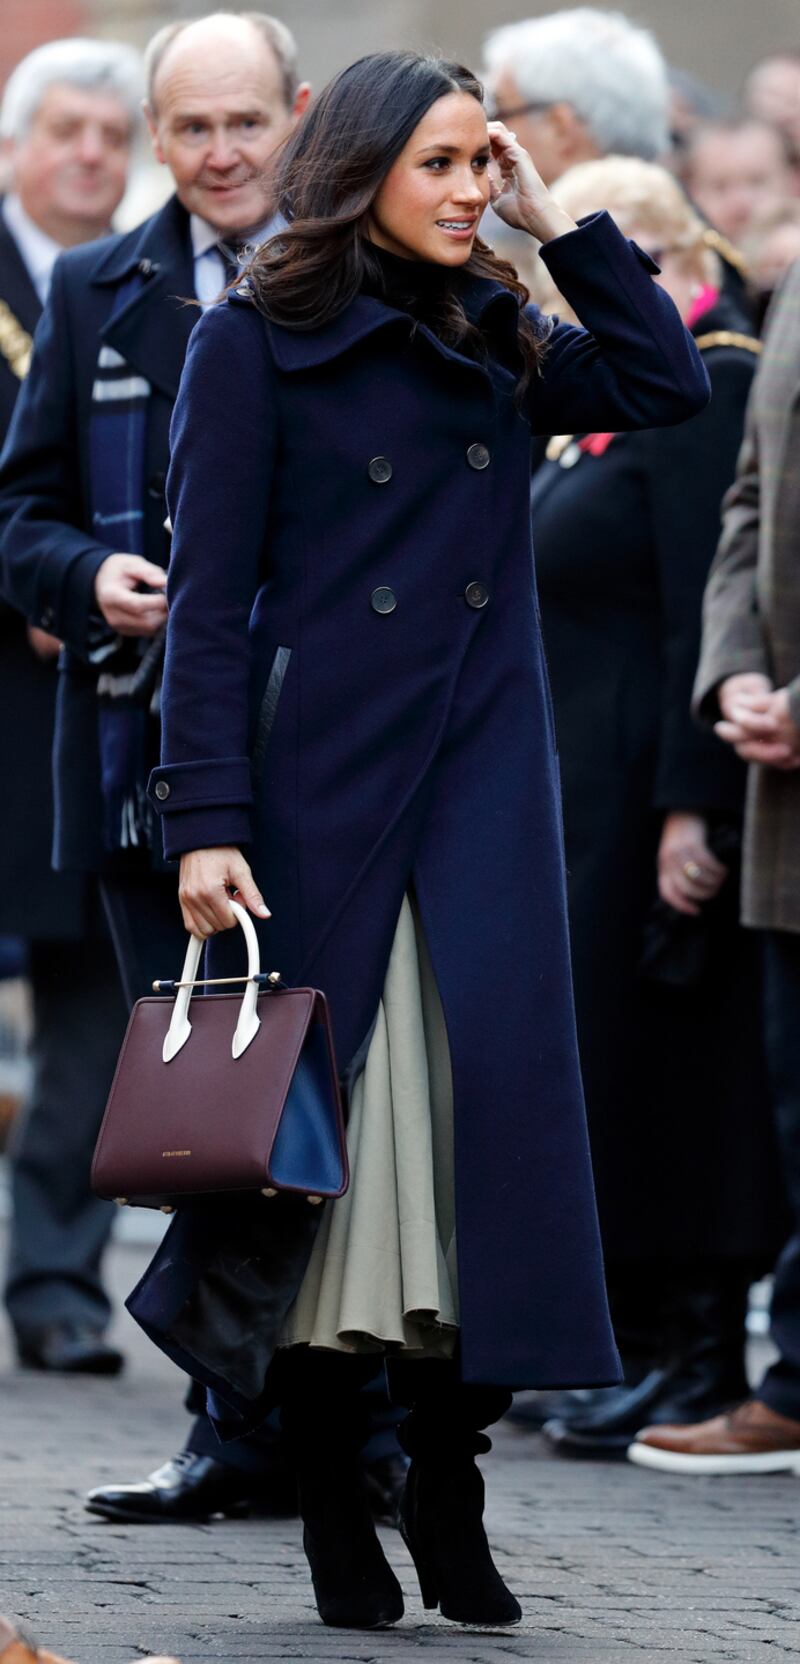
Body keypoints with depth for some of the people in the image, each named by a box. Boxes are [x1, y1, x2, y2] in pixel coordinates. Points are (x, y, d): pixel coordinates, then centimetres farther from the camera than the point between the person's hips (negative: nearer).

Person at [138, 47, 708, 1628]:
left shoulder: (502, 348, 13)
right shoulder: (255, 345, -2)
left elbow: (669, 382, 1)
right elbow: (211, 603, -5)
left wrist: (559, 222, 3)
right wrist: (207, 820, -13)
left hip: (485, 794, 4)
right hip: (326, 787, -4)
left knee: (485, 1105, -4)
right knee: (326, 1110, -1)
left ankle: (448, 1494, 2)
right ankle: (334, 1509, 8)